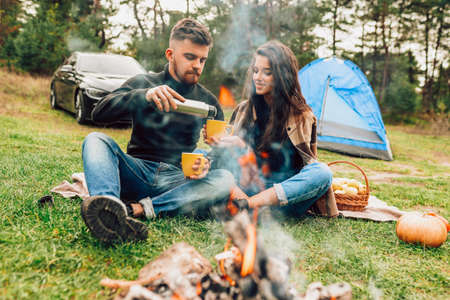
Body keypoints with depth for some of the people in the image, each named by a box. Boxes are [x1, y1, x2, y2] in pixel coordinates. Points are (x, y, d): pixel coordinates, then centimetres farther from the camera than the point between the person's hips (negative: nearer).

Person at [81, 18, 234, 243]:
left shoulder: (209, 102, 14)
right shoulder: (142, 83, 10)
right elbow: (99, 114, -5)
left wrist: (207, 162, -16)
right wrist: (144, 96, -23)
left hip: (178, 179, 1)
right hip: (137, 172, 0)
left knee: (225, 180, -27)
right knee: (95, 140, -24)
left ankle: (135, 208, -37)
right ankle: (110, 206, -53)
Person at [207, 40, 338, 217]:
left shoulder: (301, 116, 0)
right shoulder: (243, 110, 9)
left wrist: (244, 147, -22)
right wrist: (219, 145, -14)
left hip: (287, 195, -1)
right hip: (250, 187, 2)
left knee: (322, 172, -31)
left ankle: (247, 203, -35)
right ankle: (238, 198, -40)